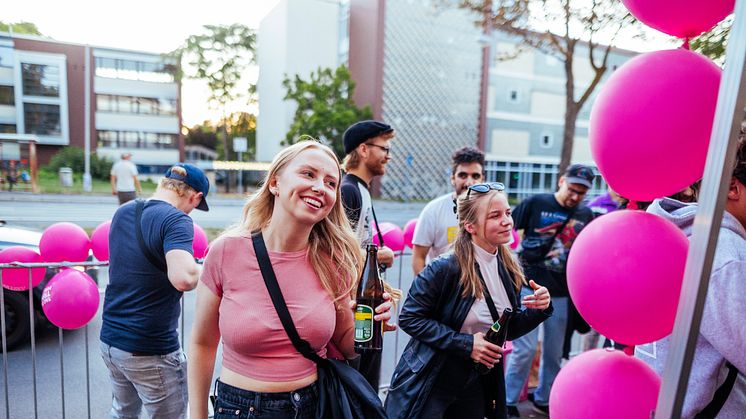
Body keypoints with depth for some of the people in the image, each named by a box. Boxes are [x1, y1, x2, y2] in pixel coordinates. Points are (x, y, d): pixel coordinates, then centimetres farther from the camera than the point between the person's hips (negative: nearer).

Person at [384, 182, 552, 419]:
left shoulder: (508, 269, -3)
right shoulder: (445, 268, -23)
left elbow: (508, 330, 7)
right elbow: (409, 318, -19)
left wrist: (538, 310, -11)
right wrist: (466, 343, -23)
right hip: (429, 386, -6)